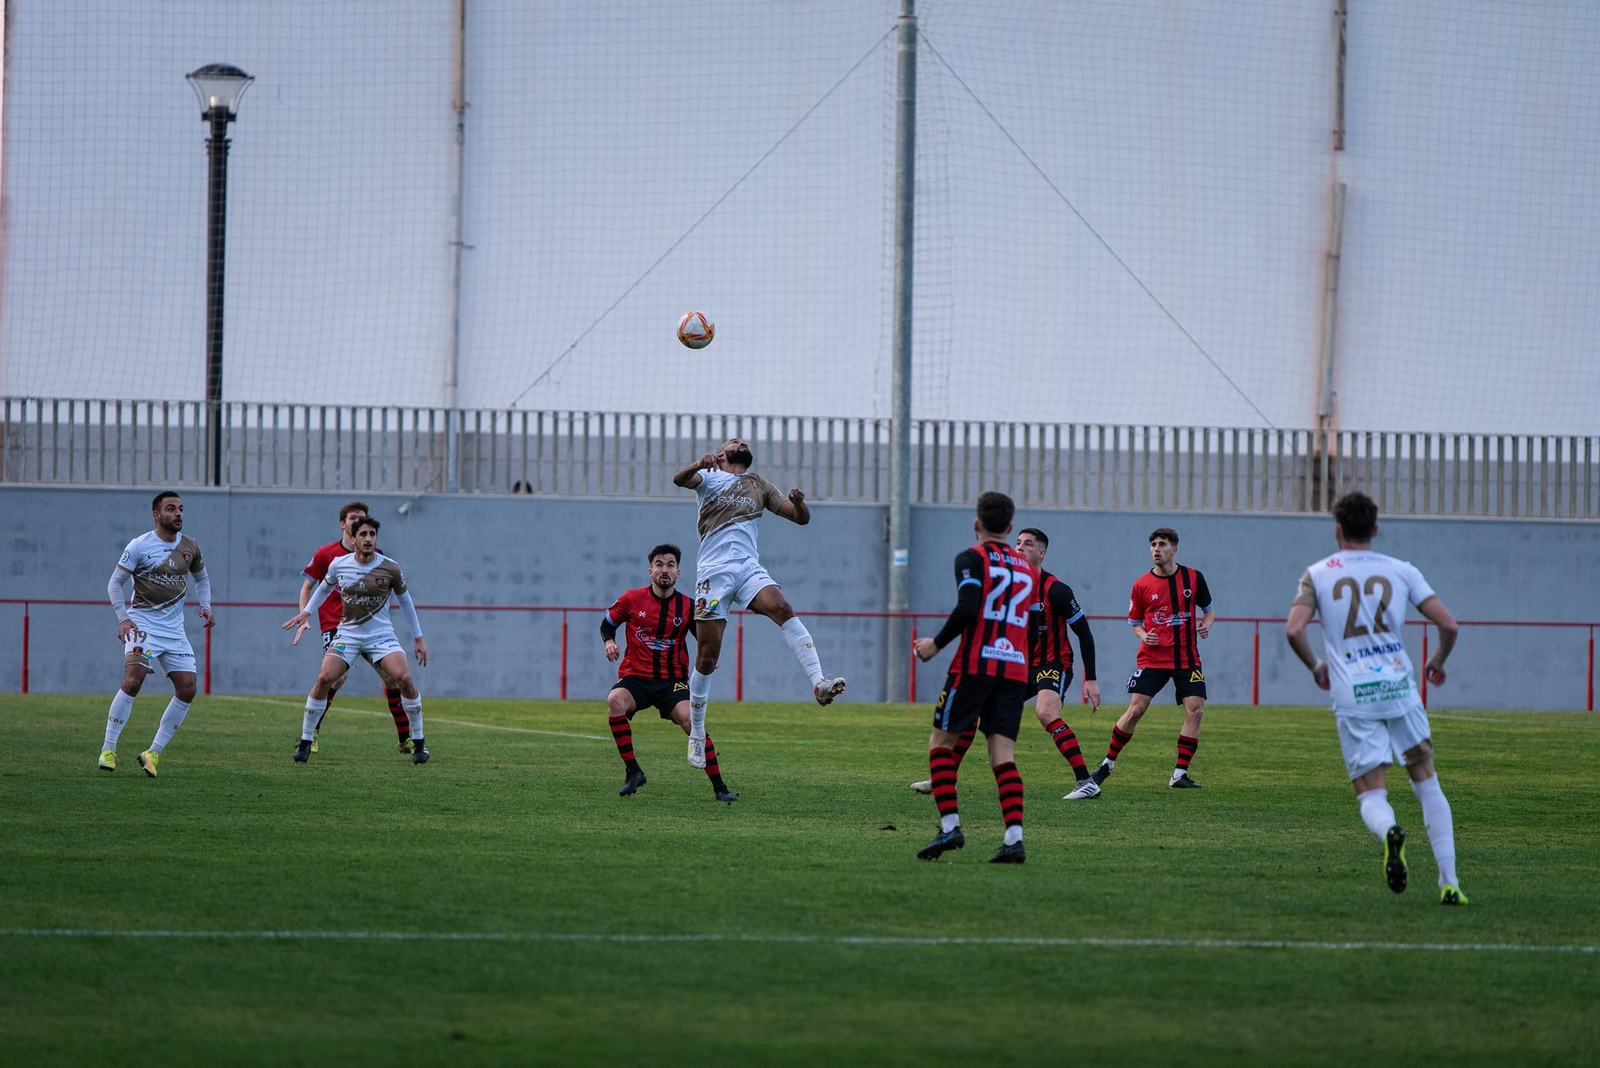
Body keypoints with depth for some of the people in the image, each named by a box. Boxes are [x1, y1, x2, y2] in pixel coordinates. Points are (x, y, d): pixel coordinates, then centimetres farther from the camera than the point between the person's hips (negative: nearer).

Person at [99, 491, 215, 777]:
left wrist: (205, 606, 9)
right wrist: (123, 618, -17)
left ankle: (154, 753, 6)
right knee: (133, 680, -22)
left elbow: (201, 578, 26)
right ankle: (108, 750, -15)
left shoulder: (190, 546, 8)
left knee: (187, 688, -4)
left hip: (174, 629, 5)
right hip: (143, 623, -5)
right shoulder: (139, 546, -7)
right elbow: (115, 582, -6)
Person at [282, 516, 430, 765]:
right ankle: (305, 742, -2)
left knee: (404, 678, -21)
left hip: (381, 634, -1)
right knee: (324, 679, -18)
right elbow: (325, 588, 18)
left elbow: (405, 601, 6)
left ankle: (418, 742, -5)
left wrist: (418, 638, 9)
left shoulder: (390, 569, -8)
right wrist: (306, 612, 10)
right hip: (348, 633, 1)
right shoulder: (339, 565, -5)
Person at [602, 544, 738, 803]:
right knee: (615, 701, -32)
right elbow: (607, 623, 15)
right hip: (635, 678, 0)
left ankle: (719, 788, -15)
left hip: (673, 681, 0)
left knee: (690, 719, -26)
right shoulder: (632, 599, -1)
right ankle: (632, 771, -19)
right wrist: (610, 641, -6)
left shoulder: (688, 606, 0)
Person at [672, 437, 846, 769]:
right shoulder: (710, 477, 11)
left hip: (749, 567, 2)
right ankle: (696, 736, 12)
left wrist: (799, 502, -6)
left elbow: (800, 518, 19)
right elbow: (680, 479, -11)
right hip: (714, 572, -2)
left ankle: (819, 685, -41)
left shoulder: (759, 485, 22)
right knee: (707, 657, -3)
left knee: (782, 609, -28)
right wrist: (700, 464, -34)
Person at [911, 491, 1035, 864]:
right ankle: (1014, 837, -14)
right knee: (1002, 756, 1)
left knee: (940, 742, 6)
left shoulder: (972, 558, -1)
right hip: (1015, 670, 5)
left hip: (976, 665, -5)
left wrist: (936, 643, -4)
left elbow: (967, 609, -15)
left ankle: (950, 826, -7)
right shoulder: (1026, 568, 18)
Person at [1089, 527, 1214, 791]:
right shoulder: (1142, 585, 0)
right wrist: (1144, 635, -10)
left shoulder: (1193, 578, 1)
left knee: (1195, 710, -11)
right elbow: (1134, 622, 11)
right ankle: (1107, 764, 6)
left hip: (1187, 658, 1)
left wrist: (1206, 624, -7)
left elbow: (1209, 608, 14)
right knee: (1135, 710, -9)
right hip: (1152, 658, -1)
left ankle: (1180, 774, -4)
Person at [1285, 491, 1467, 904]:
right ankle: (1449, 883, 7)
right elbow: (1448, 624, 3)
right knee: (1427, 782, 14)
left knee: (1371, 795, 3)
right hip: (1399, 688, 1)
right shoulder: (1401, 571, 8)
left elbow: (1294, 630, -7)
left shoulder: (1317, 574, 5)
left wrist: (1315, 666, 13)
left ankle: (1389, 832, -34)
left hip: (1352, 698, -1)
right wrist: (1438, 662, 23)